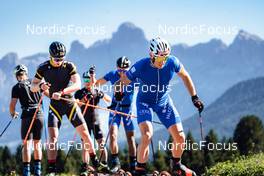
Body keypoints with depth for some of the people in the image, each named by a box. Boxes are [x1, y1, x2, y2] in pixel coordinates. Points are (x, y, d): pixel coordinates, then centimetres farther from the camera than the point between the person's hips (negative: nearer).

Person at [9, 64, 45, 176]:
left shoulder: (17, 87, 2)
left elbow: (12, 105, -2)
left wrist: (13, 113, 17)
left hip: (27, 115, -3)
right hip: (39, 114, 3)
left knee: (27, 144, -1)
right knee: (37, 143, 11)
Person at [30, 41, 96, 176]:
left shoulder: (69, 66, -7)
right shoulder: (43, 68, -4)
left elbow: (77, 85, -19)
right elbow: (32, 87, 1)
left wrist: (61, 92, -33)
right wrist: (40, 86, -23)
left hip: (70, 103, 0)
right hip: (55, 105, 0)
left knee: (84, 133, -3)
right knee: (52, 137, -14)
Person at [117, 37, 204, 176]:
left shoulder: (172, 62, -21)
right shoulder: (140, 67, -28)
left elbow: (184, 76, 0)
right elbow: (122, 82, -17)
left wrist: (194, 97, 1)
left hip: (164, 102, 3)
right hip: (145, 102, -3)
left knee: (180, 137, -4)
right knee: (147, 135, -27)